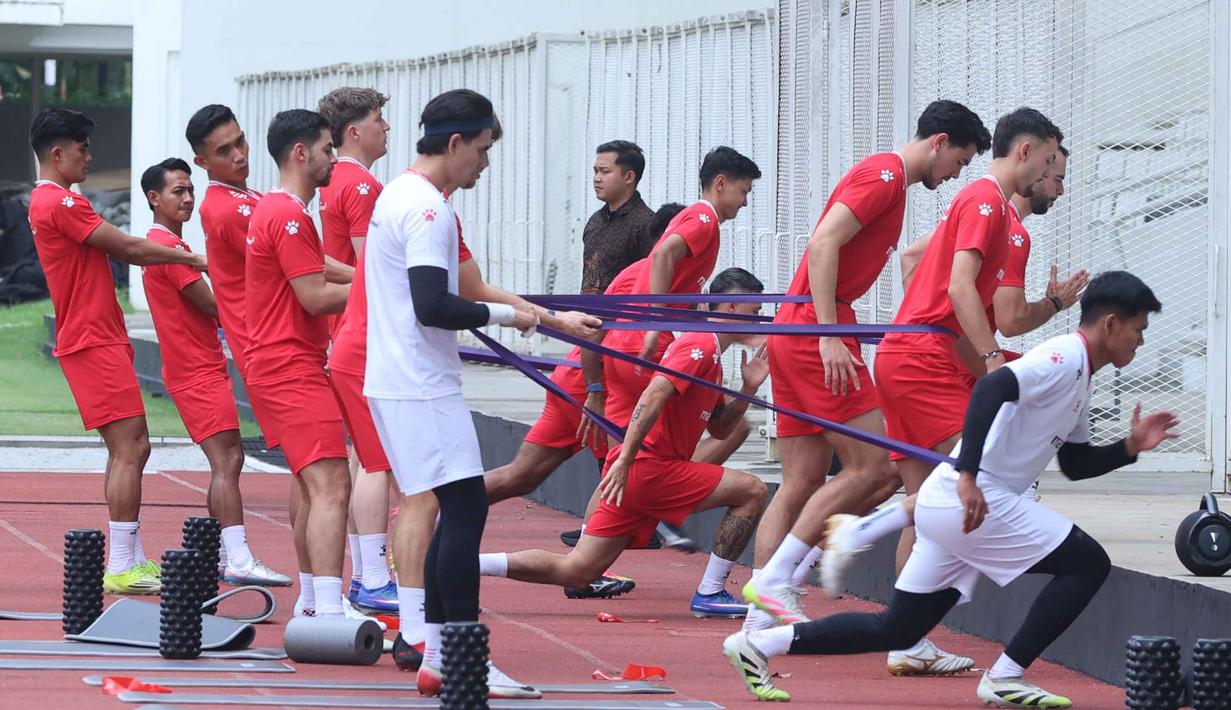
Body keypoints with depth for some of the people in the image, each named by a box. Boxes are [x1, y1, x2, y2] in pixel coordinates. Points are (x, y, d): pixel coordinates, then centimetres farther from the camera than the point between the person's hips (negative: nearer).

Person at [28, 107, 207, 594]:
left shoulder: (48, 201, 19)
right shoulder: (61, 203, -14)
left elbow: (117, 252, 18)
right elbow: (126, 247, -13)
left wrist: (182, 259, 11)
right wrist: (191, 258, -3)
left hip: (100, 341, 11)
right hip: (93, 341, -11)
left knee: (133, 449, 12)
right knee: (128, 449, -12)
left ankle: (132, 559, 15)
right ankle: (121, 568, -12)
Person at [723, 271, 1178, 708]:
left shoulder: (1078, 377, 22)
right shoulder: (1065, 357, -10)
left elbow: (1075, 464, 30)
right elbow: (990, 388, -26)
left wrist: (1130, 447, 15)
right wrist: (968, 475, -32)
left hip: (946, 506, 10)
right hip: (973, 502, -10)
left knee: (896, 630, 10)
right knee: (1088, 564, -6)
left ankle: (759, 644, 8)